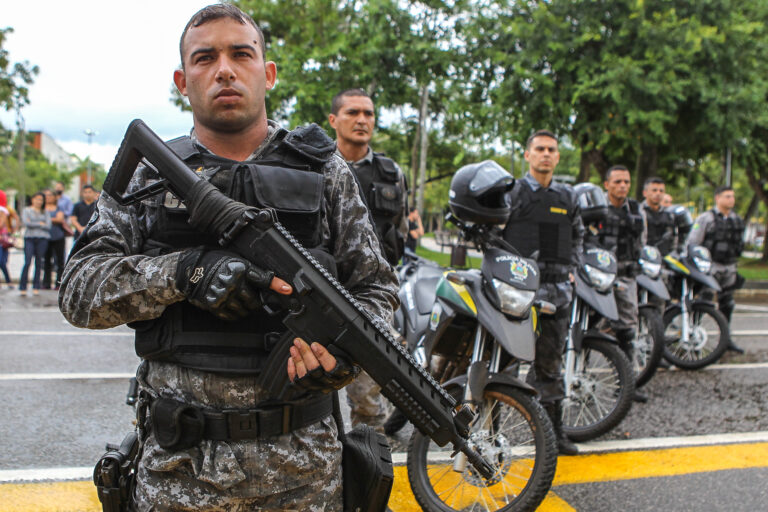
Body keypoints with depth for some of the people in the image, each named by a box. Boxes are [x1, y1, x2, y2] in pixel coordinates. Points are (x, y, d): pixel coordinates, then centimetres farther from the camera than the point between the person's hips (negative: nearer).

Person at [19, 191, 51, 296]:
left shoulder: (45, 212, 15)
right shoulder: (26, 210, 10)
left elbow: (48, 226, 1)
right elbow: (26, 223, -6)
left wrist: (33, 224, -3)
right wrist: (40, 224, -1)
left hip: (42, 239, 2)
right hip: (29, 238, -2)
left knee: (39, 263, 2)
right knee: (27, 262, -10)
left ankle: (36, 287, 8)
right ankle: (22, 287, -6)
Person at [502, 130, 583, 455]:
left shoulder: (567, 196, 15)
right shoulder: (511, 192, 1)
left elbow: (577, 235, 26)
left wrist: (571, 268, 14)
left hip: (557, 288, 5)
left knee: (550, 361, 12)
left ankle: (554, 429, 21)